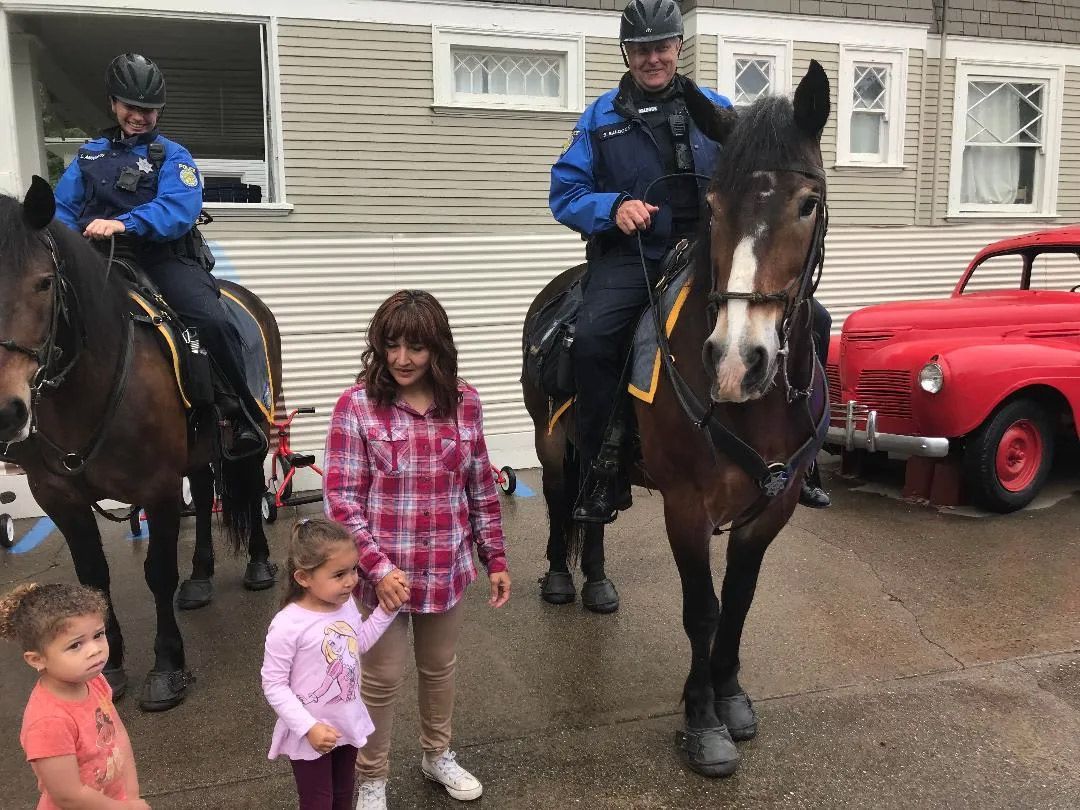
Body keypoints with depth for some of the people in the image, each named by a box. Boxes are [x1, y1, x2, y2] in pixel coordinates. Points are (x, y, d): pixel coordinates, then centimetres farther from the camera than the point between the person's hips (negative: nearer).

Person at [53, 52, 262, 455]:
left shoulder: (172, 156, 7)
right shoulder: (90, 155, 20)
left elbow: (177, 210, -13)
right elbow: (62, 209, 15)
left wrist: (123, 223, -29)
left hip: (165, 258, -4)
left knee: (214, 321, -27)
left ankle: (244, 415, -13)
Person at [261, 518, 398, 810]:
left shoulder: (346, 604, -8)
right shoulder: (287, 625, -29)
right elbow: (273, 686, -22)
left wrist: (386, 610, -1)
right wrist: (309, 728, -25)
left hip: (348, 723, 6)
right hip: (311, 734, -6)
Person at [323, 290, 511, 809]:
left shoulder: (463, 402, -3)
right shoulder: (356, 405, -13)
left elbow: (481, 488, 5)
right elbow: (341, 498, -14)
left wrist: (496, 559, 5)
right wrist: (378, 567, -21)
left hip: (447, 569, 3)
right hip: (382, 573, -3)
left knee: (440, 667, 23)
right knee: (381, 679, 12)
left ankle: (437, 754, 48)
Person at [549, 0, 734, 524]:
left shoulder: (714, 108, 15)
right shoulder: (601, 117, 11)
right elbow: (565, 192, 7)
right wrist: (613, 207, -12)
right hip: (629, 254, -1)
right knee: (593, 339, -30)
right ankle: (603, 473, -14)